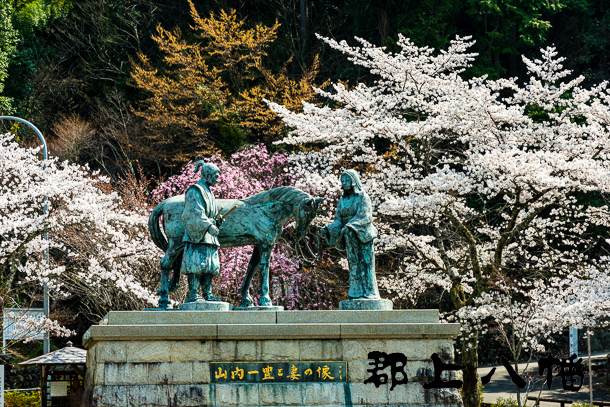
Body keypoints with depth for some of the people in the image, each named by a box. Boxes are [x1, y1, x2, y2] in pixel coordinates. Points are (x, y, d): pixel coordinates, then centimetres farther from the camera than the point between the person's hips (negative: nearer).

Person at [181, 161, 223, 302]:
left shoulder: (208, 192, 23)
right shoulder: (195, 191, -7)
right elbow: (195, 213, -18)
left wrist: (216, 221, 10)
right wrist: (209, 225, -26)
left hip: (208, 236, 9)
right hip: (197, 235, -9)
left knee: (210, 267, 7)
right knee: (196, 264, -12)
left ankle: (207, 294, 9)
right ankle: (193, 295, -12)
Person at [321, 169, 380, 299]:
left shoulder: (363, 197, -5)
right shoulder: (342, 201, 12)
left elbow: (363, 216, -18)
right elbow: (338, 220, 8)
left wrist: (350, 226, -33)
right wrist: (328, 229, -10)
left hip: (363, 235, -5)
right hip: (350, 237, 5)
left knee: (365, 263, -6)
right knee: (354, 264, 4)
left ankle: (369, 293, -5)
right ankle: (356, 293, 5)